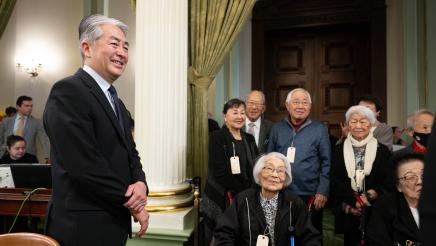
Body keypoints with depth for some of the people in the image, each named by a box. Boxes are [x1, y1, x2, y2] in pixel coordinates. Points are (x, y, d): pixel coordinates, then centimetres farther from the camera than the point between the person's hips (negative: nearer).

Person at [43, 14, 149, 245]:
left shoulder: (117, 103, 13)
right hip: (83, 227, -8)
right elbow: (84, 165, -23)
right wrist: (130, 201, -12)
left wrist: (140, 183, -9)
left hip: (114, 223, 9)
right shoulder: (67, 91, -16)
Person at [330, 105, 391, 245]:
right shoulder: (339, 150, 4)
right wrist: (355, 198, -15)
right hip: (348, 214, 0)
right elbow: (335, 182, -2)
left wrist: (369, 197, -15)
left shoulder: (382, 151, 3)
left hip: (375, 213, 0)